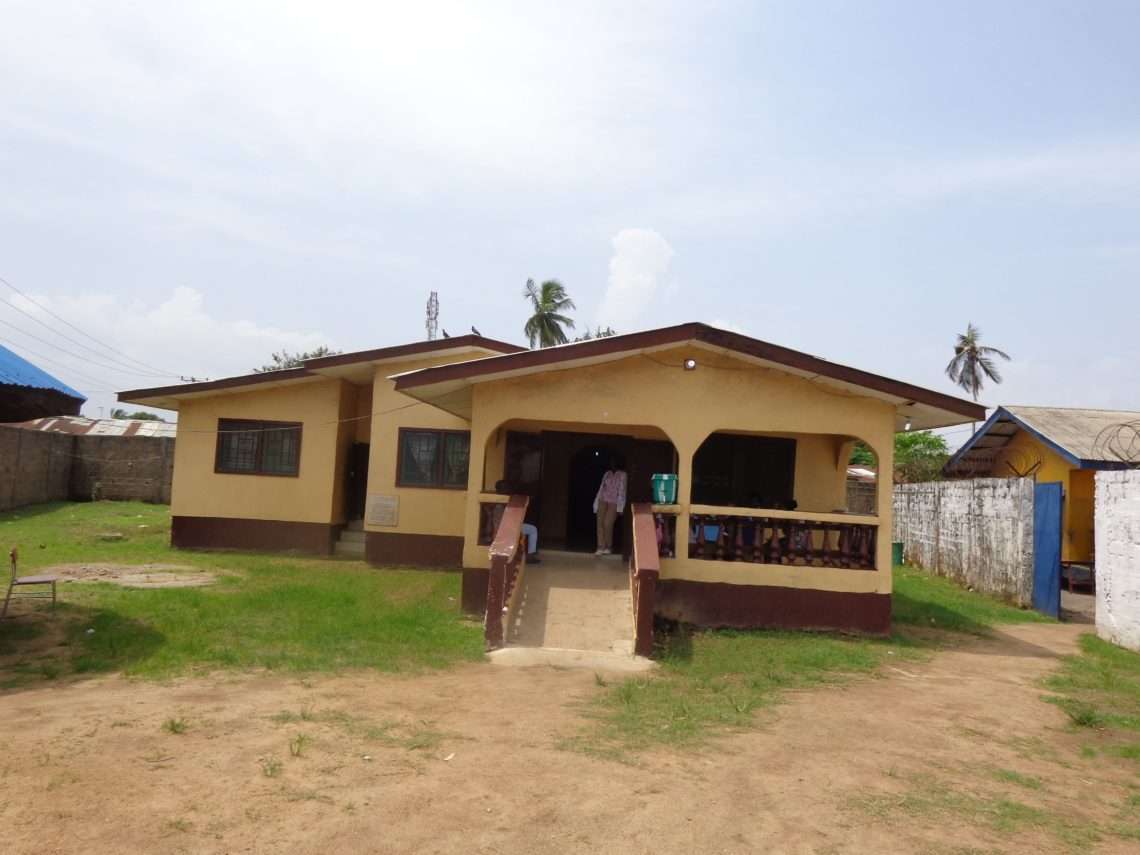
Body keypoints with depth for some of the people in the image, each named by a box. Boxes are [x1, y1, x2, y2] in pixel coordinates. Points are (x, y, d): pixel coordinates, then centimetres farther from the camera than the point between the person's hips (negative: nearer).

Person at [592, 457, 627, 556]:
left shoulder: (622, 475, 1)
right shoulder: (607, 474, 16)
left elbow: (622, 491, -5)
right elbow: (601, 488, 15)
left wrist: (619, 506, -12)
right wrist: (597, 503, 9)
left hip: (614, 502, -4)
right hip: (603, 500, 4)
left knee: (607, 524, -13)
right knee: (600, 523, -7)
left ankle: (608, 547, 4)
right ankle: (601, 547, -7)